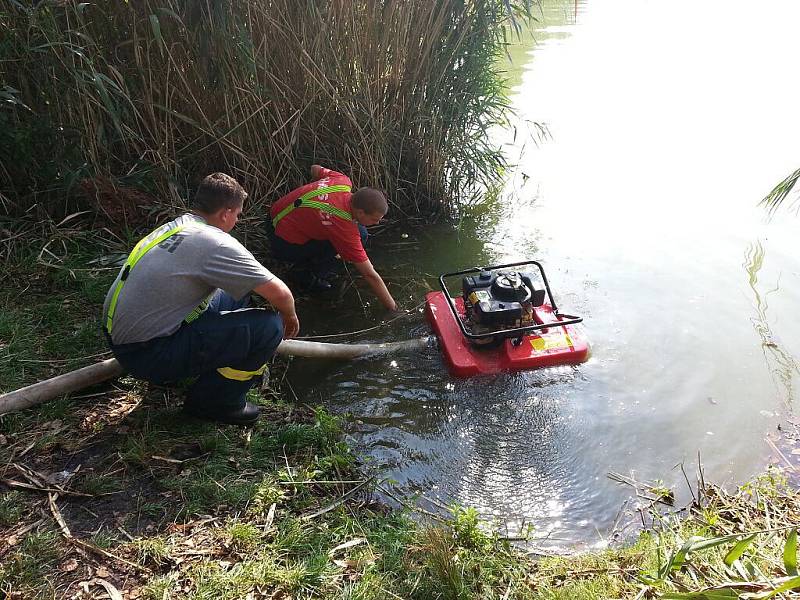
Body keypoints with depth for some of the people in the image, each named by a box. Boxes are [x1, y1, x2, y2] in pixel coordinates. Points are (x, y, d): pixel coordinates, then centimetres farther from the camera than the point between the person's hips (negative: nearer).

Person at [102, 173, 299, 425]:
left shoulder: (173, 227, 9)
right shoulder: (215, 242, -19)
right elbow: (279, 293, -17)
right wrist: (290, 317, 6)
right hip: (148, 355, -9)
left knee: (234, 293, 17)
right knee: (268, 326, -16)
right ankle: (212, 402, 2)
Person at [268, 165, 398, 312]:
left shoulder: (343, 181, -10)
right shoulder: (346, 230, -30)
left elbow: (315, 169, 13)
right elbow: (370, 275, -24)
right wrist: (393, 308, -18)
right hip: (284, 246, -8)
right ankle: (306, 274, -2)